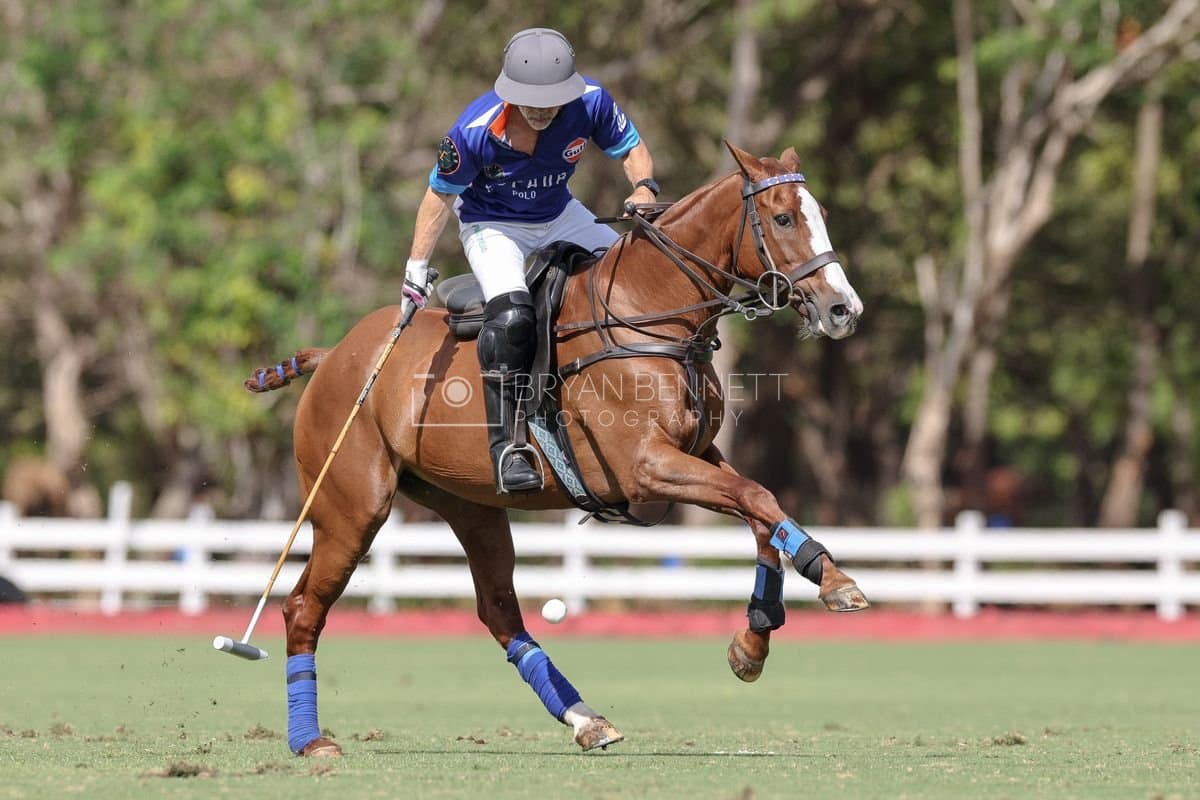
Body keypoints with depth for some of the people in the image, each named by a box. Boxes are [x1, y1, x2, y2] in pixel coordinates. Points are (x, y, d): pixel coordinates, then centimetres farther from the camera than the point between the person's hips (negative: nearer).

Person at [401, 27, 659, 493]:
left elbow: (631, 149, -6)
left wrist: (643, 188, -28)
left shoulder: (590, 102, -23)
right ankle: (505, 444, -26)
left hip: (560, 216, 5)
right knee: (512, 314, -31)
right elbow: (441, 194, -15)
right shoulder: (475, 131, -31)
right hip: (492, 225, -5)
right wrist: (416, 268, -14)